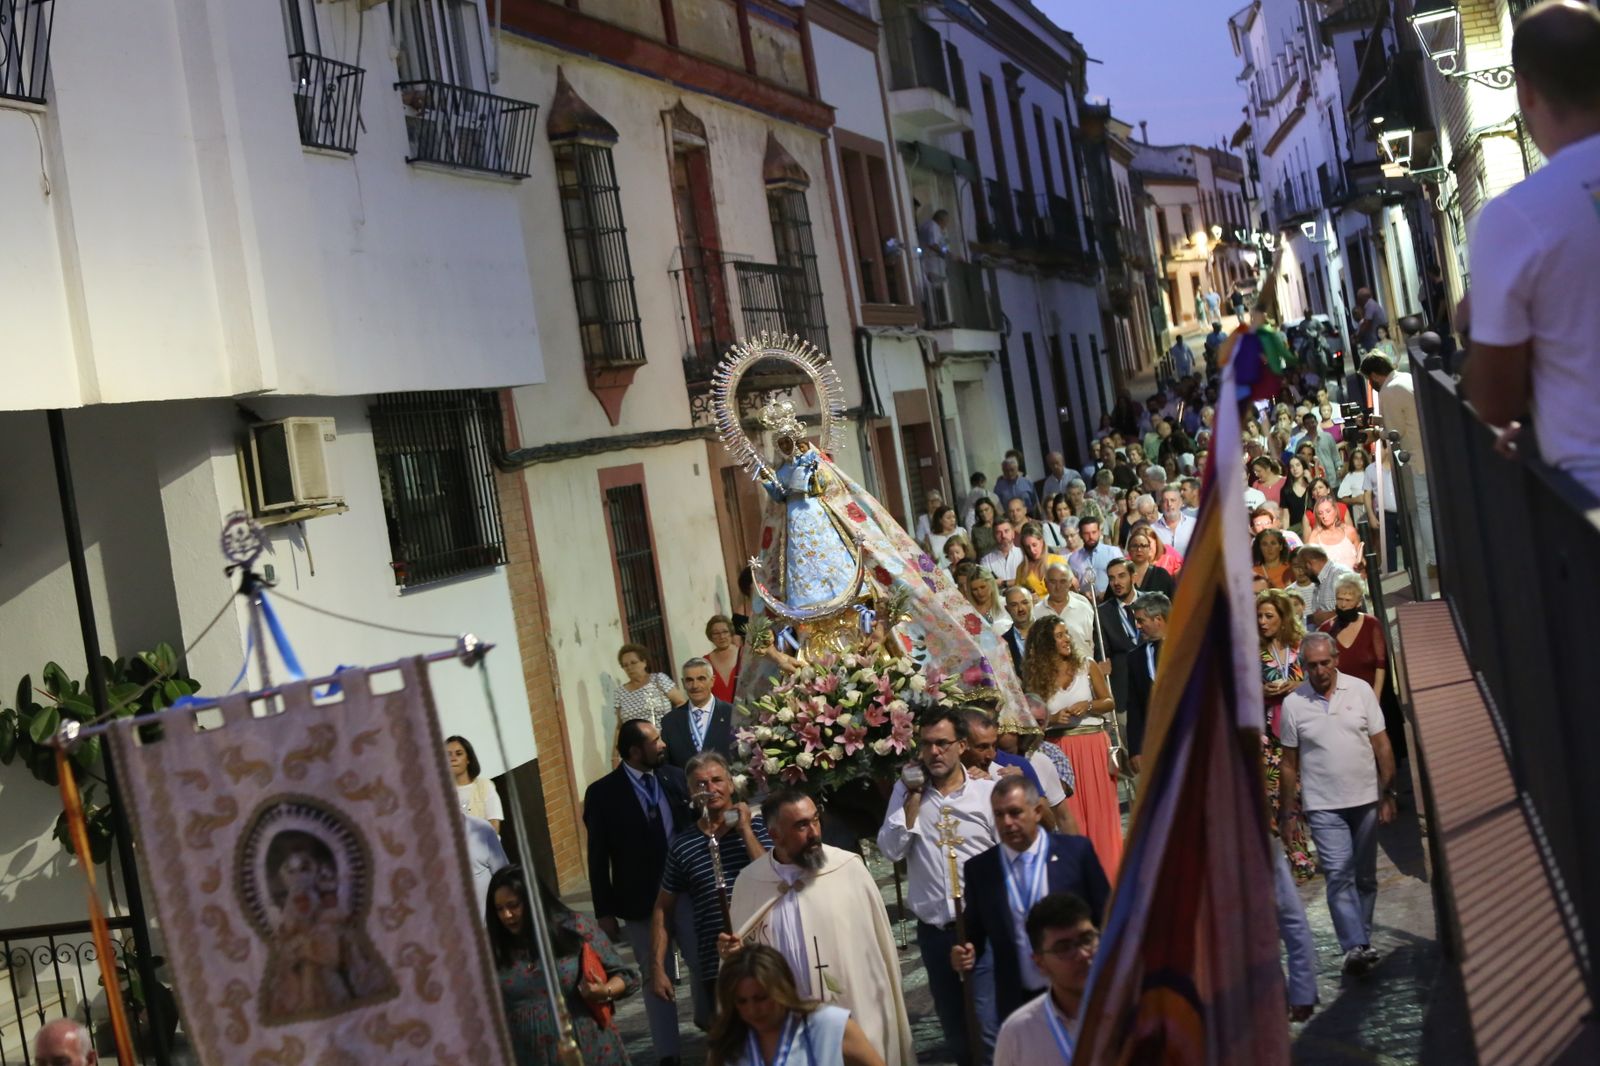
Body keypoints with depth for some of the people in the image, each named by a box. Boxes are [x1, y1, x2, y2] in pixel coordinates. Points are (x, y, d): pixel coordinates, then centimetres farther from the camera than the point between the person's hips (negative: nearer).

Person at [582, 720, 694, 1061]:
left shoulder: (675, 777, -2)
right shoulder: (603, 793, -9)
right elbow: (598, 857, -6)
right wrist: (604, 911, -5)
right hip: (639, 901, -2)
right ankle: (668, 1051, 25)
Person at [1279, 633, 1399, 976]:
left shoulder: (1360, 690, -1)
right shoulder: (1293, 704, -3)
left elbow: (1381, 744, 2)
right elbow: (1289, 762, 3)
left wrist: (1387, 793, -1)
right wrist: (1287, 811, 3)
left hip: (1366, 799, 2)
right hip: (1324, 805, -2)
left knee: (1366, 876, 11)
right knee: (1339, 875, -12)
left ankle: (1361, 941, 22)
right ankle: (1356, 946, -15)